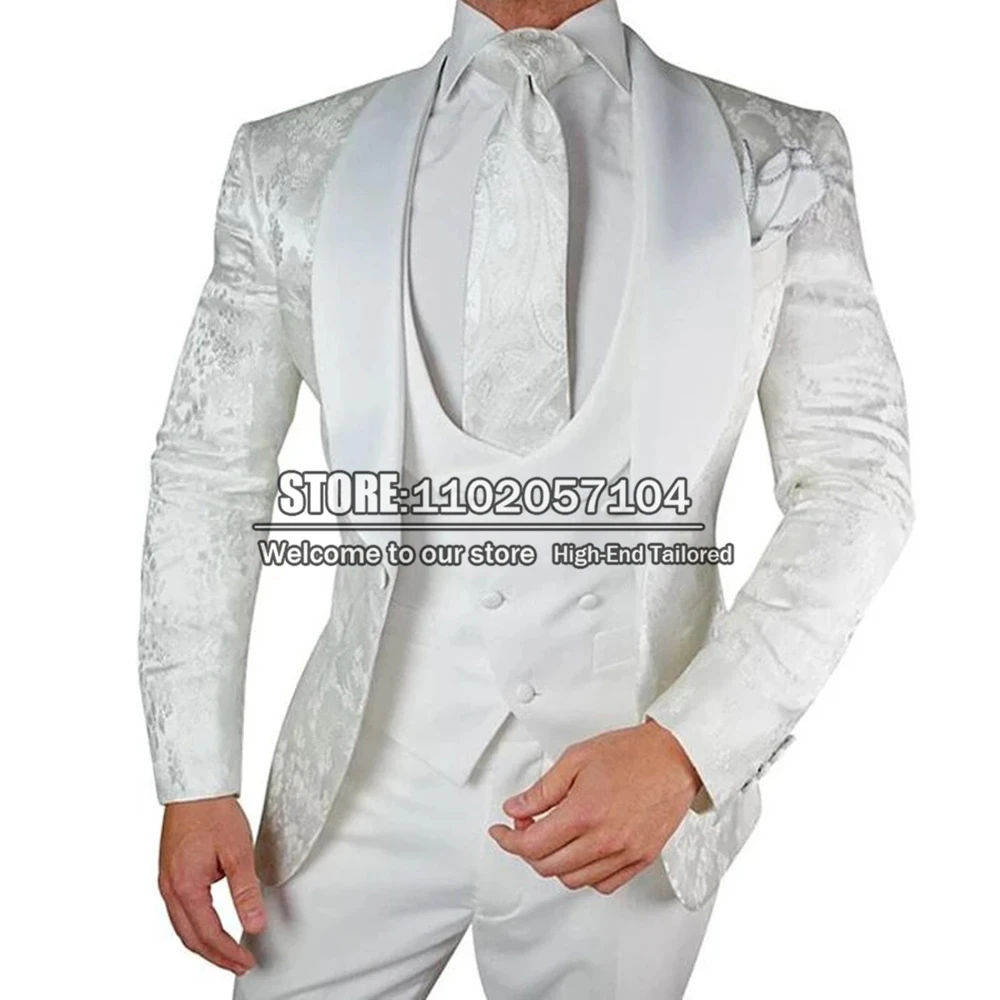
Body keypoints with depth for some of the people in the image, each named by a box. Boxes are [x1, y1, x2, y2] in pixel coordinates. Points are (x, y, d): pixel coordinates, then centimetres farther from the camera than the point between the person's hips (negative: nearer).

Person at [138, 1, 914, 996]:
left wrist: (691, 747, -16)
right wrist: (194, 782, 0)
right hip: (364, 781, 1)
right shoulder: (289, 163, 2)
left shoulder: (777, 158, -1)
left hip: (638, 783, 0)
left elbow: (856, 475, -4)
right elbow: (207, 478, 4)